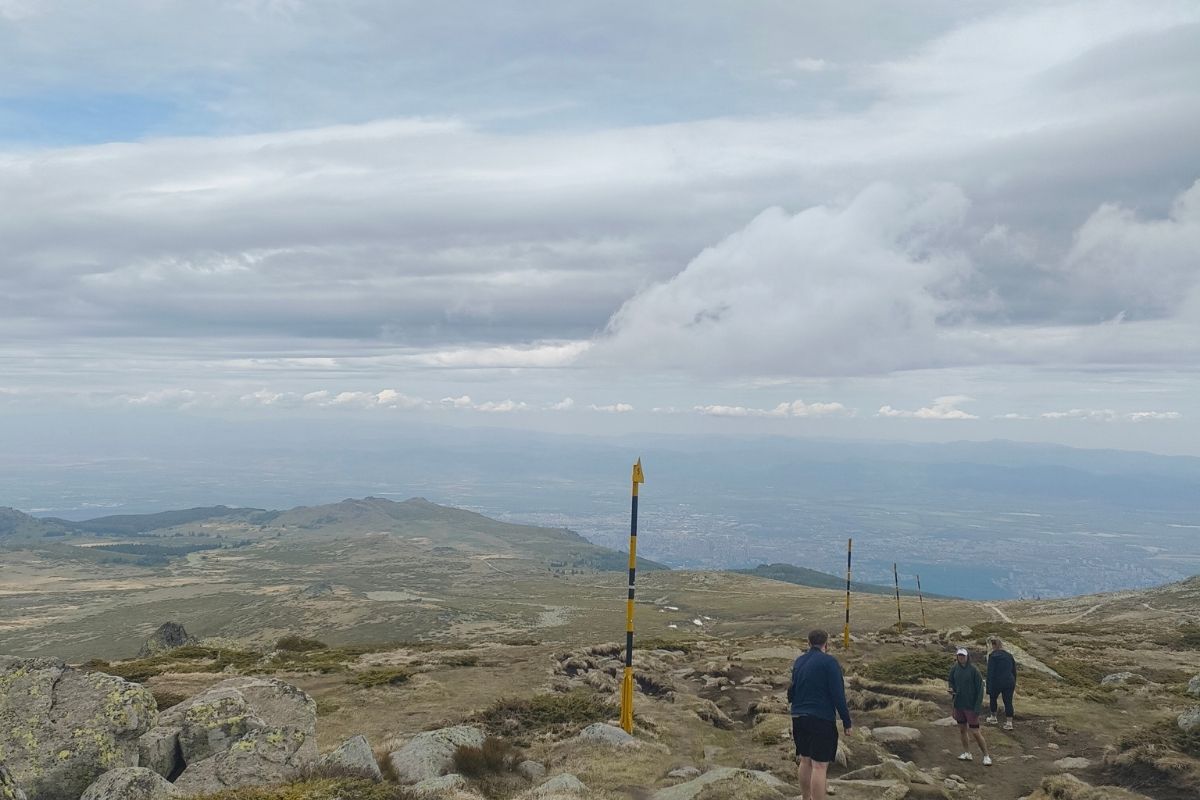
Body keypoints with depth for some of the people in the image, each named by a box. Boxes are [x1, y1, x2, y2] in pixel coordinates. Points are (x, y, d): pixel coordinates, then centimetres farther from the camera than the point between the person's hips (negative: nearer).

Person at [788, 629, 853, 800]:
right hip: (821, 719, -7)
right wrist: (846, 721, -7)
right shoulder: (829, 662, -10)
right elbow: (838, 694, -14)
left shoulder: (798, 662, 10)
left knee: (805, 761, 17)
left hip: (798, 717, 7)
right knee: (819, 766, -6)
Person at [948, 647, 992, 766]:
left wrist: (977, 707, -14)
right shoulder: (954, 669, 1)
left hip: (971, 706, -5)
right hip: (959, 705, 5)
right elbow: (951, 681, 17)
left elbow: (980, 689, -11)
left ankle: (986, 756, 9)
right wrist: (951, 690, -7)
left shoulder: (973, 670, -13)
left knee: (975, 732, -4)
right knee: (962, 729, 13)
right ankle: (967, 753, 26)